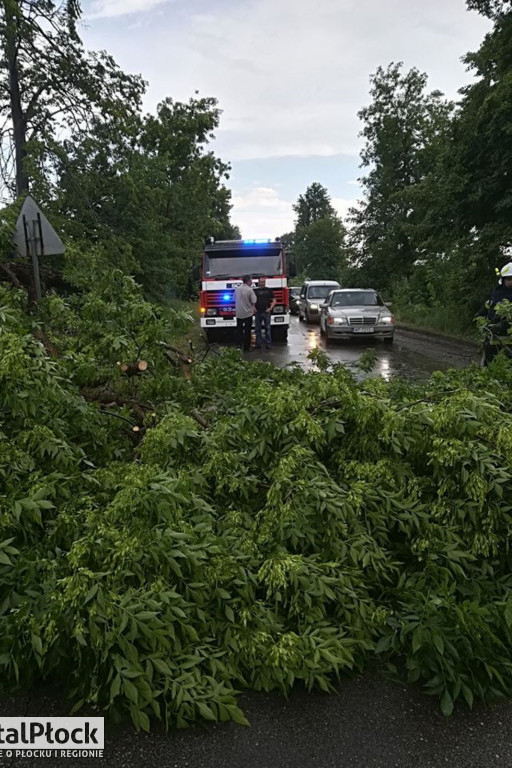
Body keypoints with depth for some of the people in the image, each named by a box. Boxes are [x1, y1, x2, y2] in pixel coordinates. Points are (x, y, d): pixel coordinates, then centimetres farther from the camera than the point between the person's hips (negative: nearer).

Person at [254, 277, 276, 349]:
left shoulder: (269, 290, 8)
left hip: (266, 312, -1)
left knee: (267, 328, 0)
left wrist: (270, 308, -7)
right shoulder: (256, 291, 10)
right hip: (258, 312, 1)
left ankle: (268, 344, 5)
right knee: (258, 329, 4)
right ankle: (258, 344, 11)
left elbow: (274, 301, 6)